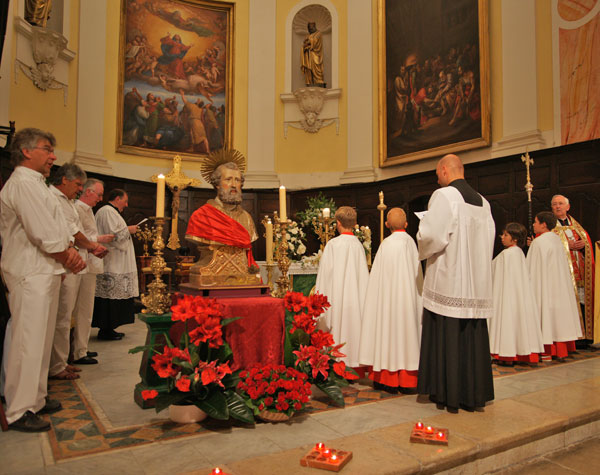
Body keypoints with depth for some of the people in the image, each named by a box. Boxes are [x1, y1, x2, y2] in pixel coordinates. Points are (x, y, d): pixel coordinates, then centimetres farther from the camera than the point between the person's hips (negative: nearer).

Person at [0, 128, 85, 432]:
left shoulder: (34, 184, 20)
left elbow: (55, 229, 18)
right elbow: (46, 236, -19)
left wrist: (68, 251, 1)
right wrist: (68, 257, -4)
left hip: (44, 272, 10)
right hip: (31, 274, -10)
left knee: (41, 339, 16)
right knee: (27, 342, -3)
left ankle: (35, 398, 29)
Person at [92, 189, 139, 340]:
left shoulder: (110, 212, 21)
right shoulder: (107, 212, -12)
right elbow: (114, 234, -21)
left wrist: (126, 230, 17)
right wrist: (128, 230, -7)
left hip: (115, 264, 11)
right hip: (111, 264, -11)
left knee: (111, 295, 11)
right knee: (110, 296, -7)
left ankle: (108, 328, 15)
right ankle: (106, 330, -1)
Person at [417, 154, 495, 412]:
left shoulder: (443, 196, -10)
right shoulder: (483, 202, 11)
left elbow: (431, 235, -18)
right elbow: (488, 240, 15)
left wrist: (423, 251, 1)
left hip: (448, 281, -7)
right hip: (477, 284, 7)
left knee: (446, 337, 3)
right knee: (473, 337, 12)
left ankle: (447, 394, 11)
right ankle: (473, 394, 21)